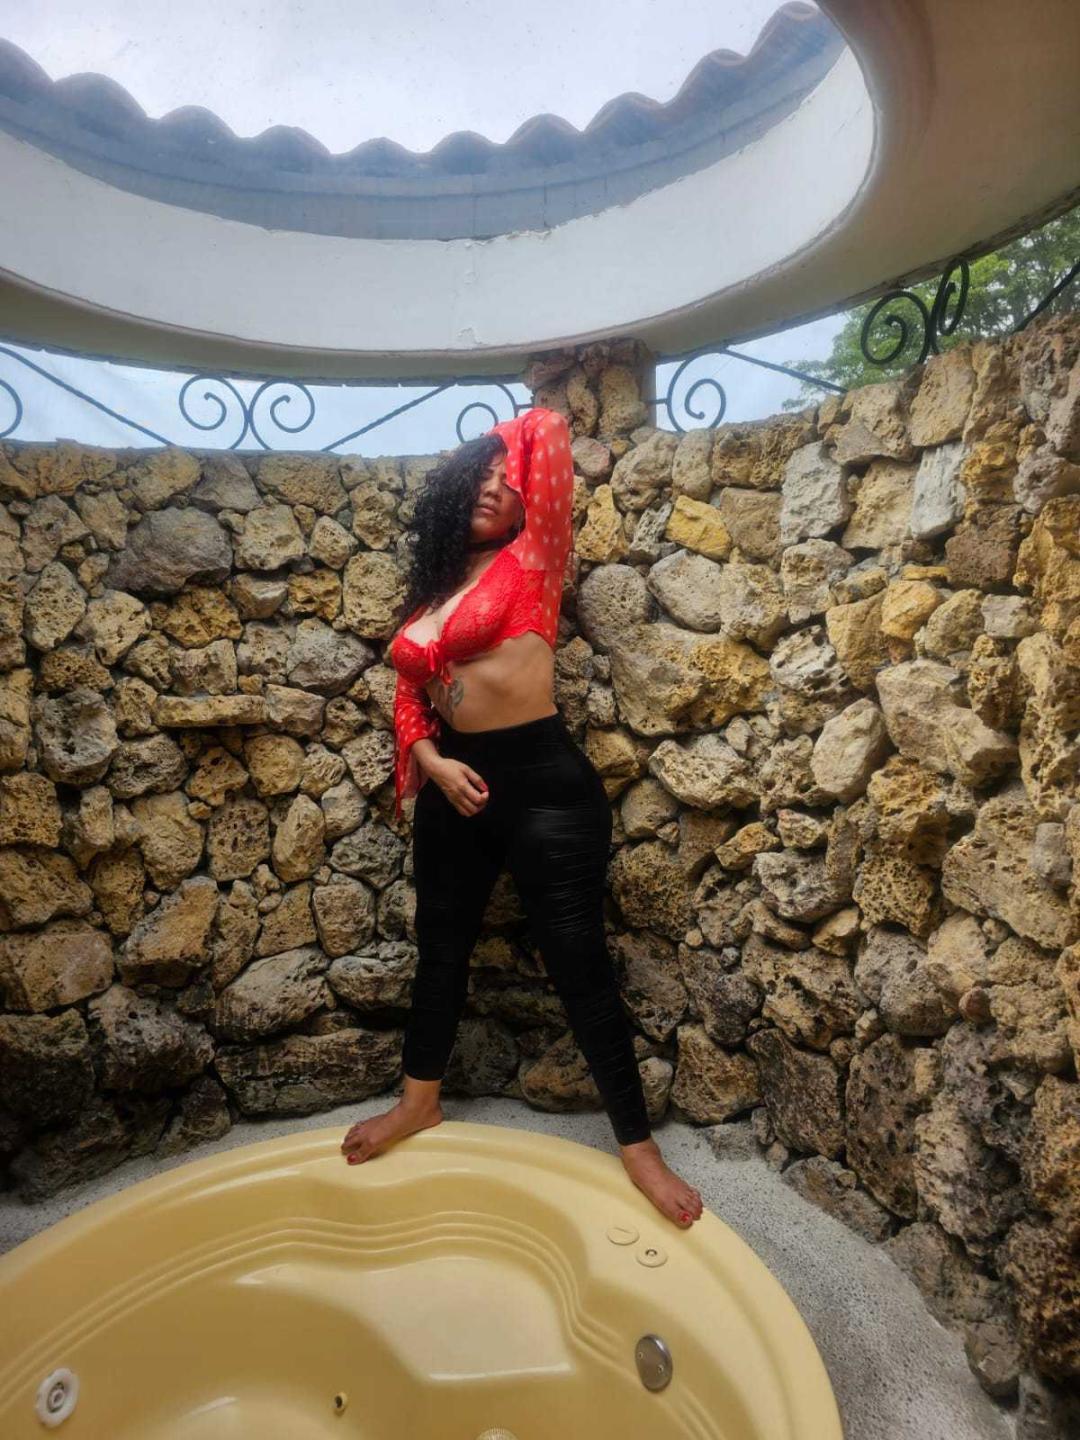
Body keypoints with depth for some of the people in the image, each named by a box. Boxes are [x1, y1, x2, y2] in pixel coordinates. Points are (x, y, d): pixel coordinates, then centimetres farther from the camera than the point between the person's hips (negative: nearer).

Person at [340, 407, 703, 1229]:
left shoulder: (530, 562, -2)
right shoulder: (429, 592, 12)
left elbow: (550, 429, -6)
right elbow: (409, 696, 12)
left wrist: (510, 444, 15)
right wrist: (432, 762, -6)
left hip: (544, 781, -5)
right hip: (457, 783, 6)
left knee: (578, 963, 2)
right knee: (441, 947, 20)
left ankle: (637, 1143, 21)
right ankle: (419, 1101, 44)